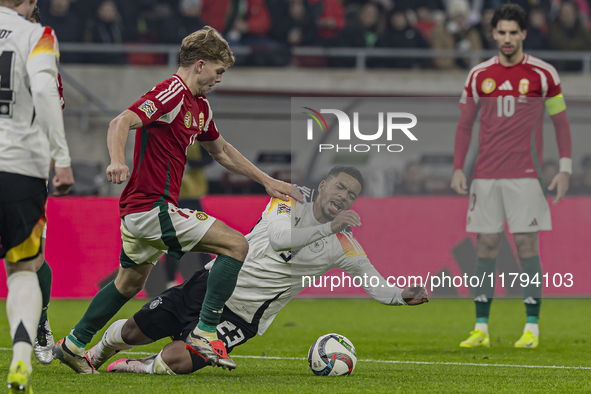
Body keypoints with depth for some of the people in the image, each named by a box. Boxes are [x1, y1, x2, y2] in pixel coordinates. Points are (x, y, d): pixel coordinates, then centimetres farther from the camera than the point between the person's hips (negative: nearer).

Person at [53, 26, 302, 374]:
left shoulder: (200, 106, 17)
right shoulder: (172, 93, -14)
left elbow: (221, 150, 31)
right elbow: (121, 123, -26)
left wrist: (267, 180, 30)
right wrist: (118, 161, -45)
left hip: (138, 210, 11)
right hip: (153, 207, -11)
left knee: (130, 282, 24)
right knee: (236, 244, -13)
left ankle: (74, 344, 31)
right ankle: (205, 332, -14)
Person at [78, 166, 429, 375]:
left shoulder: (343, 246, -5)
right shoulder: (291, 197, -8)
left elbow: (377, 285, -2)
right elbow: (279, 237, -26)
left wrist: (404, 296, -22)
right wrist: (328, 228, -33)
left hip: (242, 315, -1)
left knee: (175, 361, -23)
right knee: (134, 332, 7)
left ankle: (135, 367, 10)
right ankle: (96, 353, 42)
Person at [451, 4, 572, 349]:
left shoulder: (543, 74, 1)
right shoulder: (479, 75, 8)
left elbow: (561, 122, 6)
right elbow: (464, 125, 14)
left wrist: (565, 169, -2)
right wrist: (458, 168, 5)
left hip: (526, 175, -3)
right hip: (486, 175, 3)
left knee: (527, 245, -5)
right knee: (486, 246, 1)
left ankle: (532, 328, 1)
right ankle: (481, 328, 5)